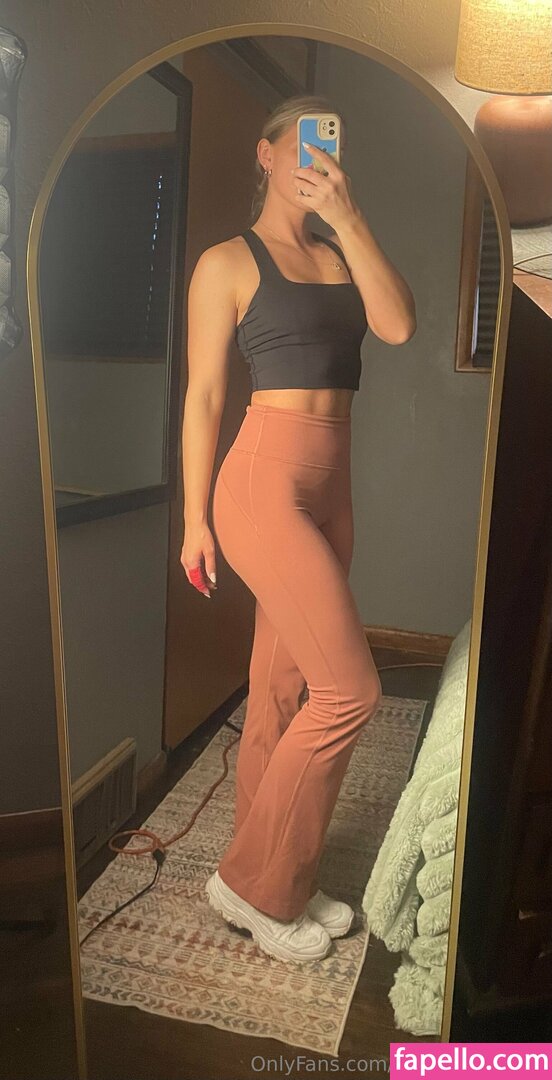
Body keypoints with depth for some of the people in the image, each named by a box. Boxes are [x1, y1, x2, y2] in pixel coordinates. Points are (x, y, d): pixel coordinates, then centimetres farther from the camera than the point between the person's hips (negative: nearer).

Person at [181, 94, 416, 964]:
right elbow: (204, 394, -4)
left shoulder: (337, 257, 17)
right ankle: (253, 882, 11)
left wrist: (348, 217, -6)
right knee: (350, 689, -9)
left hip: (330, 489, 7)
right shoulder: (228, 262, 0)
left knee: (284, 687, 12)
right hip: (266, 482, -6)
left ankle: (276, 884, 27)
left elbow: (398, 325, -2)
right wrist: (195, 518, -5)